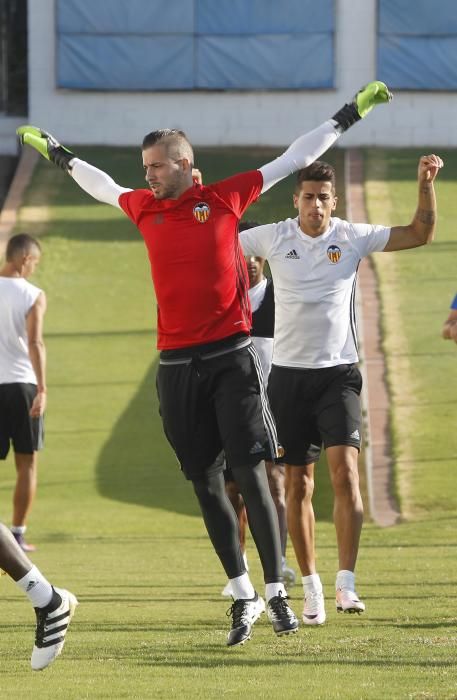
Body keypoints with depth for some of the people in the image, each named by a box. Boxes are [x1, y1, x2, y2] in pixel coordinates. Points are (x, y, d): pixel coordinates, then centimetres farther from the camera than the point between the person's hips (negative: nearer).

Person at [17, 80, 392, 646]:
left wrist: (351, 113, 11)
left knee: (249, 473, -9)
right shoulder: (143, 207, 9)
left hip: (230, 356, -4)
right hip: (177, 365, 4)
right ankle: (243, 598, 11)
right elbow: (103, 186, 31)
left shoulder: (227, 196, 0)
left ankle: (276, 592, -4)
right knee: (205, 482, 4)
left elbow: (295, 158, 8)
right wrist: (55, 154, 42)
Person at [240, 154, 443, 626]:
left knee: (344, 470, -17)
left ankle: (346, 585, -17)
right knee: (298, 484, 4)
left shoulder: (352, 237, 0)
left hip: (338, 372, -1)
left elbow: (419, 234, 1)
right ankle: (311, 590, 14)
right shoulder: (273, 238, 0)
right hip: (288, 373, 1)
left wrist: (426, 184, -10)